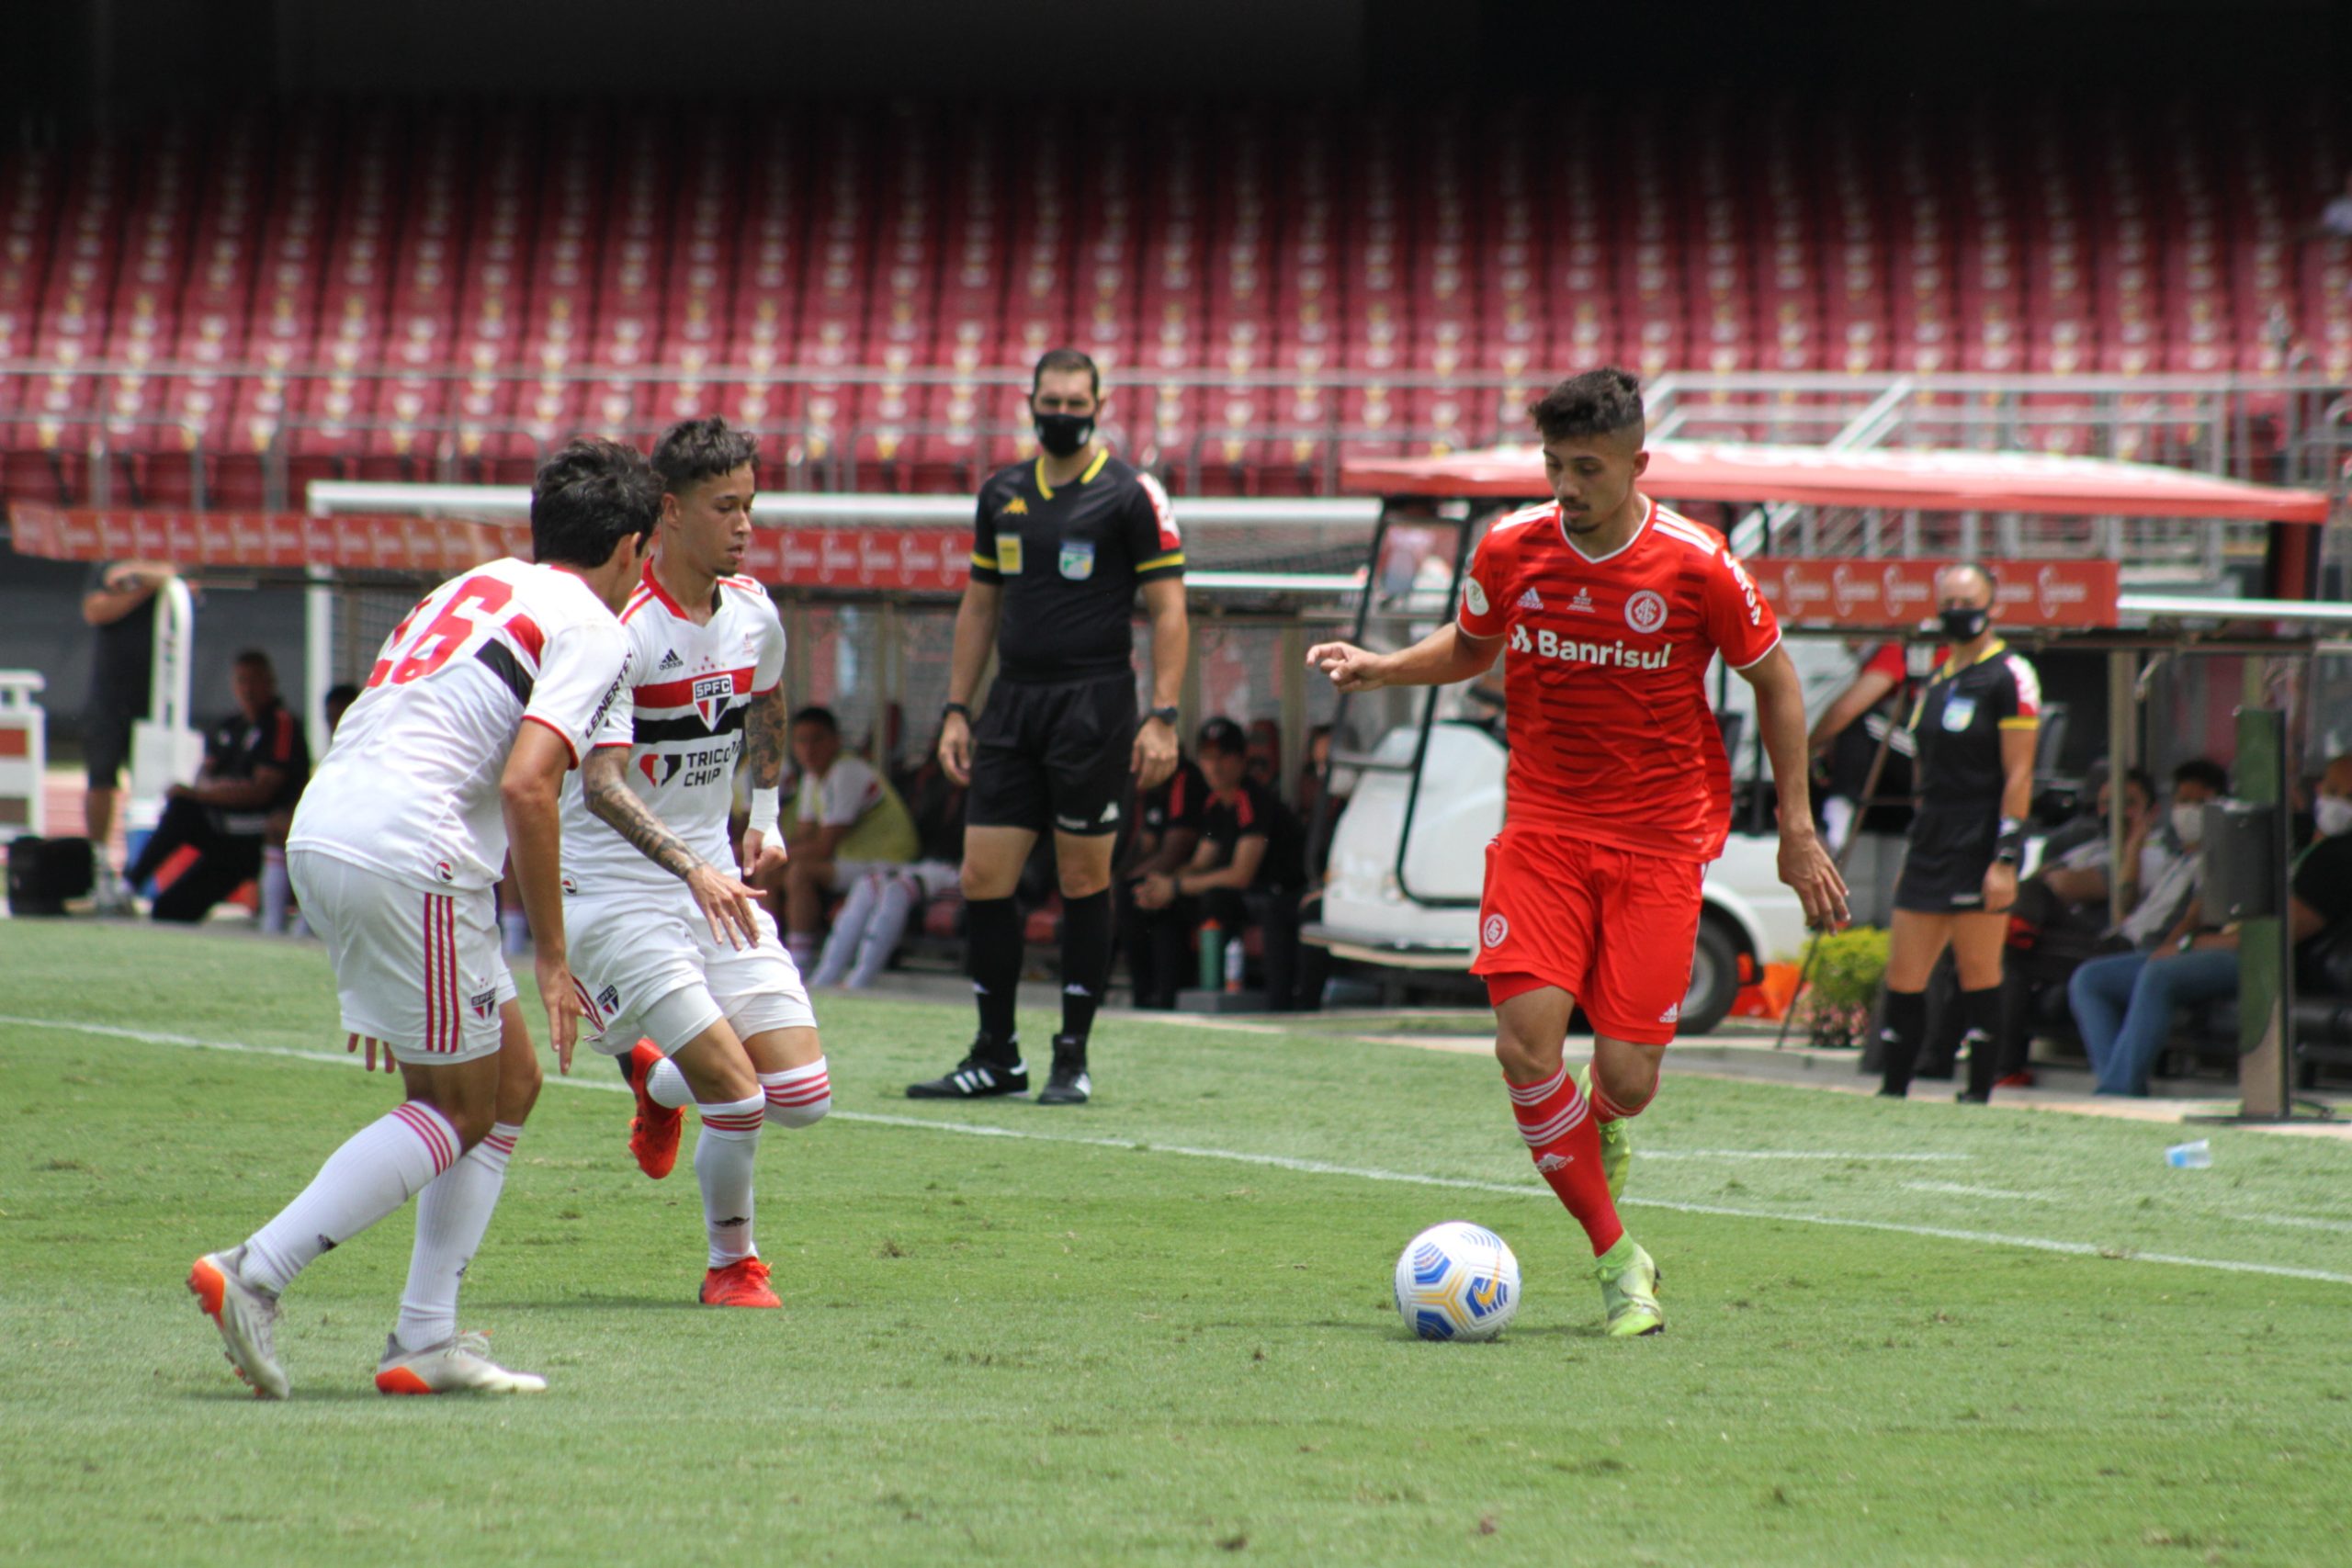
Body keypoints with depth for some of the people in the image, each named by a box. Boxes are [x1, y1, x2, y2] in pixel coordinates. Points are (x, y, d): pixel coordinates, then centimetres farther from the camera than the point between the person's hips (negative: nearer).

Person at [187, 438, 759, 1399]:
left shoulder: (469, 591, 26)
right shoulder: (590, 628, -1)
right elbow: (526, 785, -14)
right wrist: (552, 957, -9)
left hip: (318, 836, 9)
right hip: (410, 858, -9)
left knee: (511, 1083, 16)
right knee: (459, 1110, 2)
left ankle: (426, 1339, 11)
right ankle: (255, 1275, -9)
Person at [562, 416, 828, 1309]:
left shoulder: (752, 612, 3)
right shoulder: (622, 630, -20)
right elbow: (600, 782, -27)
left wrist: (765, 817, 15)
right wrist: (691, 864, -39)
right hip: (617, 891, -7)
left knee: (803, 1096, -2)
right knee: (737, 1097, -15)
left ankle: (654, 1076, 29)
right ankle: (732, 1266, 11)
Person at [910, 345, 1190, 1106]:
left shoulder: (1131, 495, -3)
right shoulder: (1002, 494, 13)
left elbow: (1167, 609, -5)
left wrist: (1163, 717, -13)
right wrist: (957, 709, 14)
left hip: (1093, 703, -5)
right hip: (1013, 702, 5)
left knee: (1084, 882, 0)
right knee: (982, 879, 1)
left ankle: (1073, 1058, 8)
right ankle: (996, 1056, 10)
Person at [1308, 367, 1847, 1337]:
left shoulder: (1695, 566, -11)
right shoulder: (1510, 549, -4)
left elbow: (1774, 681, 3)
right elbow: (1469, 648, 17)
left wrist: (1797, 830, 3)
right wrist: (1378, 668, -2)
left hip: (1658, 838, -2)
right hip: (1542, 827, 2)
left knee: (1626, 1079, -9)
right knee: (1525, 1045, -17)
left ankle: (1599, 1124, 32)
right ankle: (1617, 1259, -1)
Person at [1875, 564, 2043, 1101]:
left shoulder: (2010, 678, -6)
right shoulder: (1939, 677, 17)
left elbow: (2018, 775, -11)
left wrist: (2006, 859, -17)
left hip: (1979, 849, -8)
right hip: (1931, 845, 8)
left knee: (1978, 973, -4)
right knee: (1903, 977, 5)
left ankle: (1976, 1094, 0)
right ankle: (1891, 1092, 10)